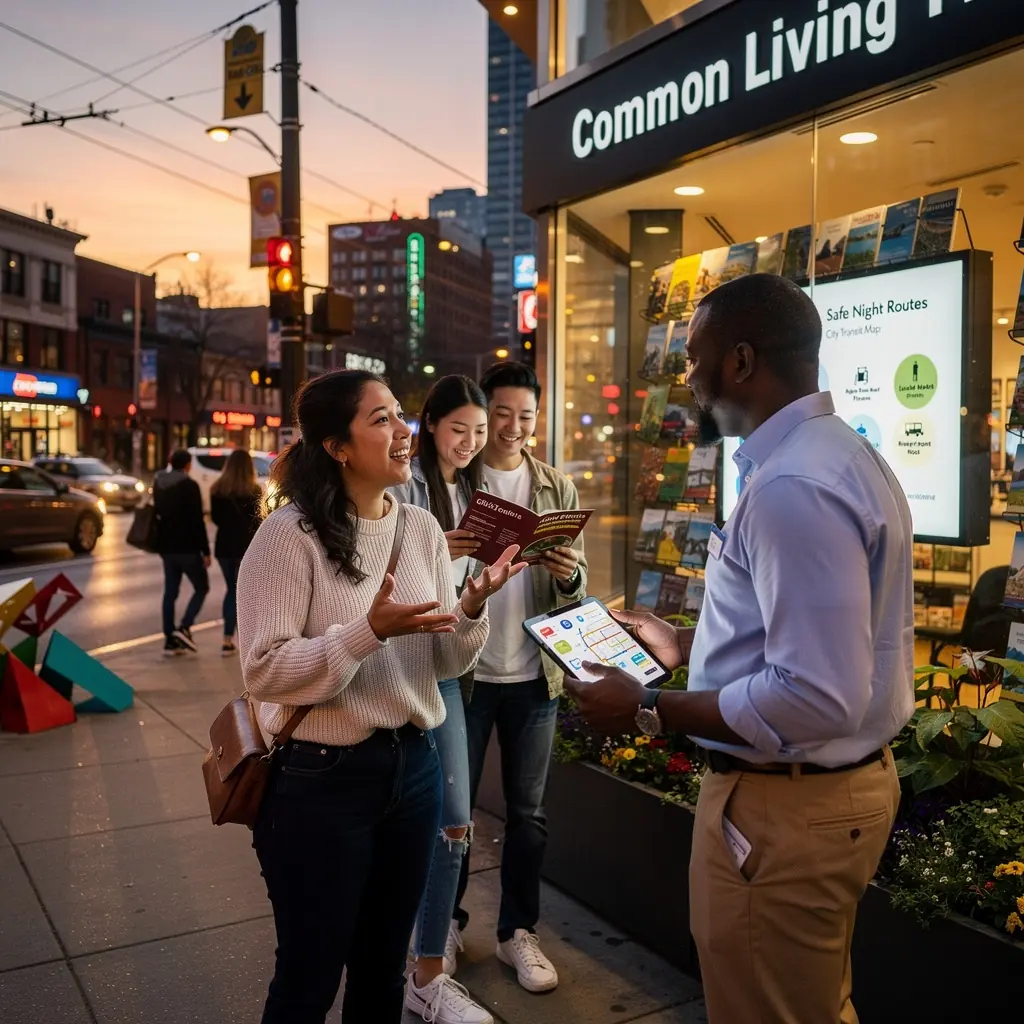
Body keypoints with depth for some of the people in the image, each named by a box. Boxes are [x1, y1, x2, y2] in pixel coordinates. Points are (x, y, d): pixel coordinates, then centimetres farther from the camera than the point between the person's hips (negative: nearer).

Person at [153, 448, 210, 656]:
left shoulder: (158, 483, 10)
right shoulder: (189, 486, -14)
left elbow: (157, 514, 17)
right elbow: (197, 521, -17)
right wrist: (205, 550, -13)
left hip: (167, 547, 7)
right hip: (187, 548, -7)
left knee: (170, 593, 9)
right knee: (201, 588, 7)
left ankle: (170, 641, 8)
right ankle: (184, 628, -9)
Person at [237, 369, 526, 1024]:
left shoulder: (423, 529, 3)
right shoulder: (292, 534, -14)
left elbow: (446, 663, 5)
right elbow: (264, 670, -18)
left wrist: (472, 609, -15)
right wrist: (371, 631, -28)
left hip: (413, 768, 5)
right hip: (322, 780, -5)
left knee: (384, 969, 21)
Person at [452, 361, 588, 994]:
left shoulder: (559, 490, 5)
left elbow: (577, 590, 5)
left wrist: (570, 575, -19)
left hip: (534, 674, 2)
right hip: (463, 669, -2)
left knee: (528, 812, 12)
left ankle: (519, 931, 27)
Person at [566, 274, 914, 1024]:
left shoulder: (791, 485, -26)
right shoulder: (840, 452, 7)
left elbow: (817, 699, -31)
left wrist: (650, 711, -22)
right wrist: (689, 646, 16)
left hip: (786, 807, -10)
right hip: (847, 781, 10)